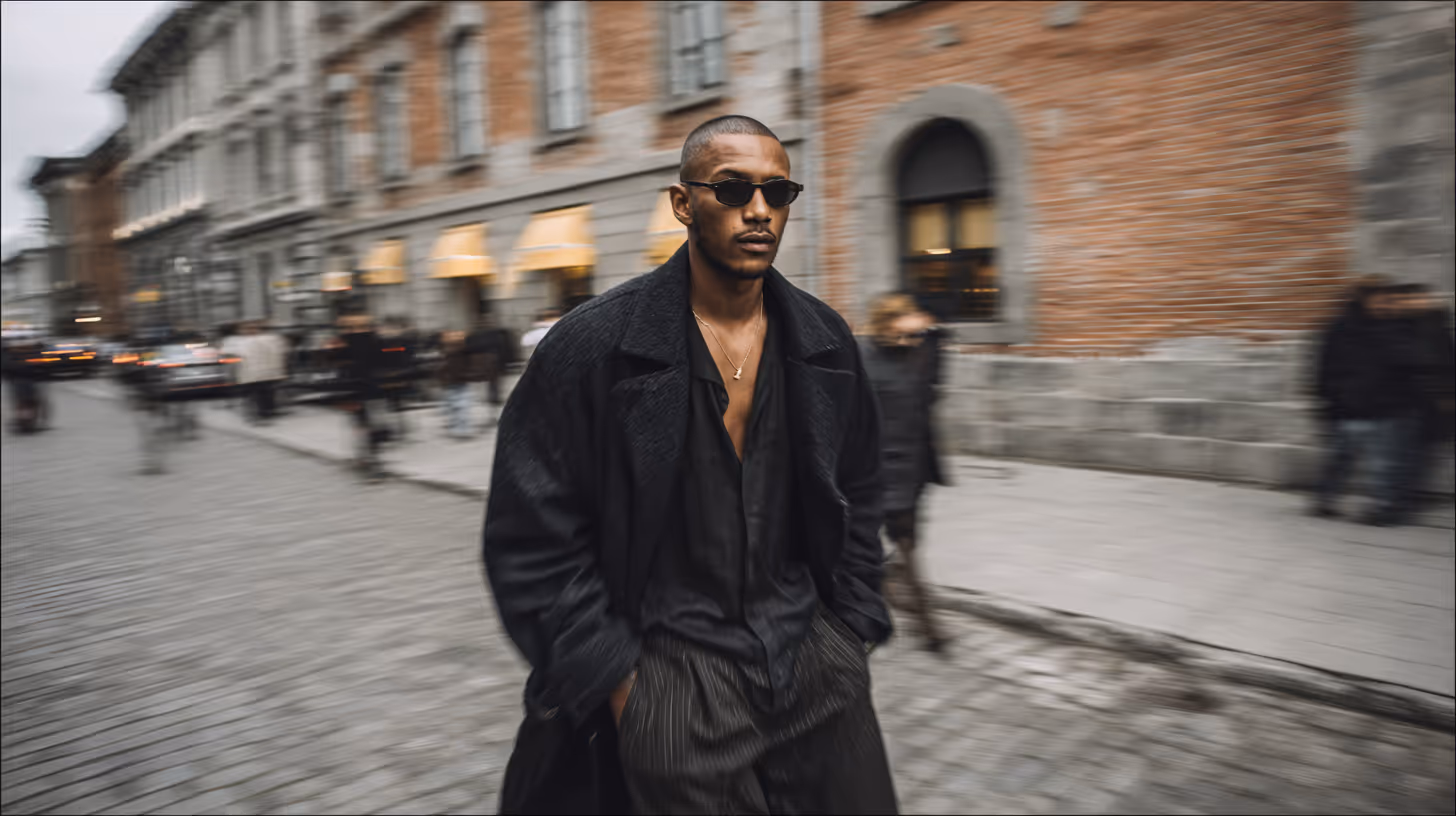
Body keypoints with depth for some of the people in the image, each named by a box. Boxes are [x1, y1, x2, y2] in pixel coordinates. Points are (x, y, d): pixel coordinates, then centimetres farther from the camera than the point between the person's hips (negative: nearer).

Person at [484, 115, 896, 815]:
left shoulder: (826, 343, 3)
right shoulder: (591, 346, -10)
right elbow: (532, 536, -9)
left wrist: (852, 631, 9)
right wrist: (614, 679, -9)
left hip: (816, 661, 4)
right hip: (673, 676, -4)